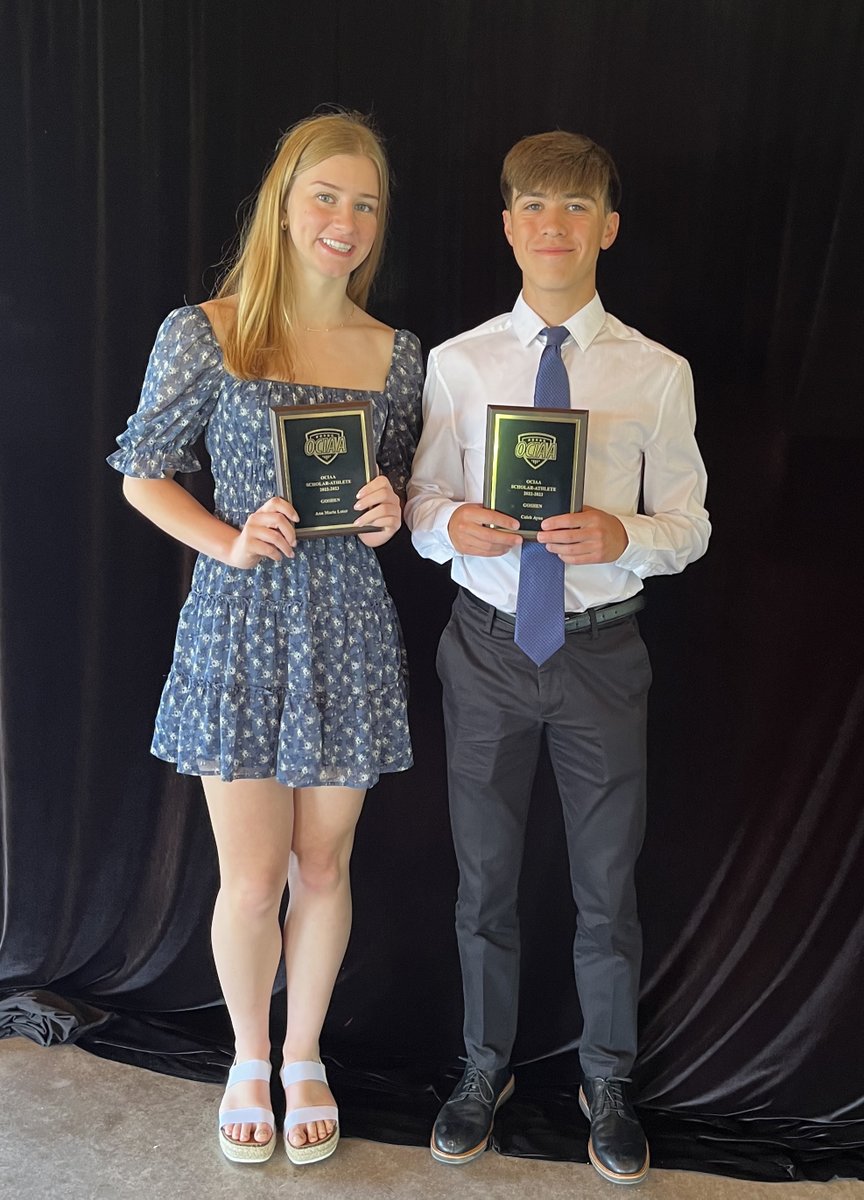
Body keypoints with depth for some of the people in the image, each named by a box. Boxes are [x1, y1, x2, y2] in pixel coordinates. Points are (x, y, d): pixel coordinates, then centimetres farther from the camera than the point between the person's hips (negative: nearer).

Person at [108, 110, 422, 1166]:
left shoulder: (396, 354, 5)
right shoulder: (203, 334, -5)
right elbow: (143, 474, 1)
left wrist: (389, 515, -7)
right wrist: (231, 542, -13)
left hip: (348, 628, 3)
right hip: (240, 625, -2)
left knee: (322, 868, 13)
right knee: (252, 880, 5)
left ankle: (304, 1057, 37)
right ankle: (248, 1058, 34)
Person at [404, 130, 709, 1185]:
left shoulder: (658, 373, -2)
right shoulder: (456, 363, 0)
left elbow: (689, 525, 0)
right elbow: (423, 506, 2)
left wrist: (625, 535, -21)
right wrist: (454, 523, -21)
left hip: (602, 651, 0)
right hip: (489, 646, 1)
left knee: (607, 881, 13)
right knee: (483, 874, 14)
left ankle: (606, 1081, 38)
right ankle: (485, 1069, 38)